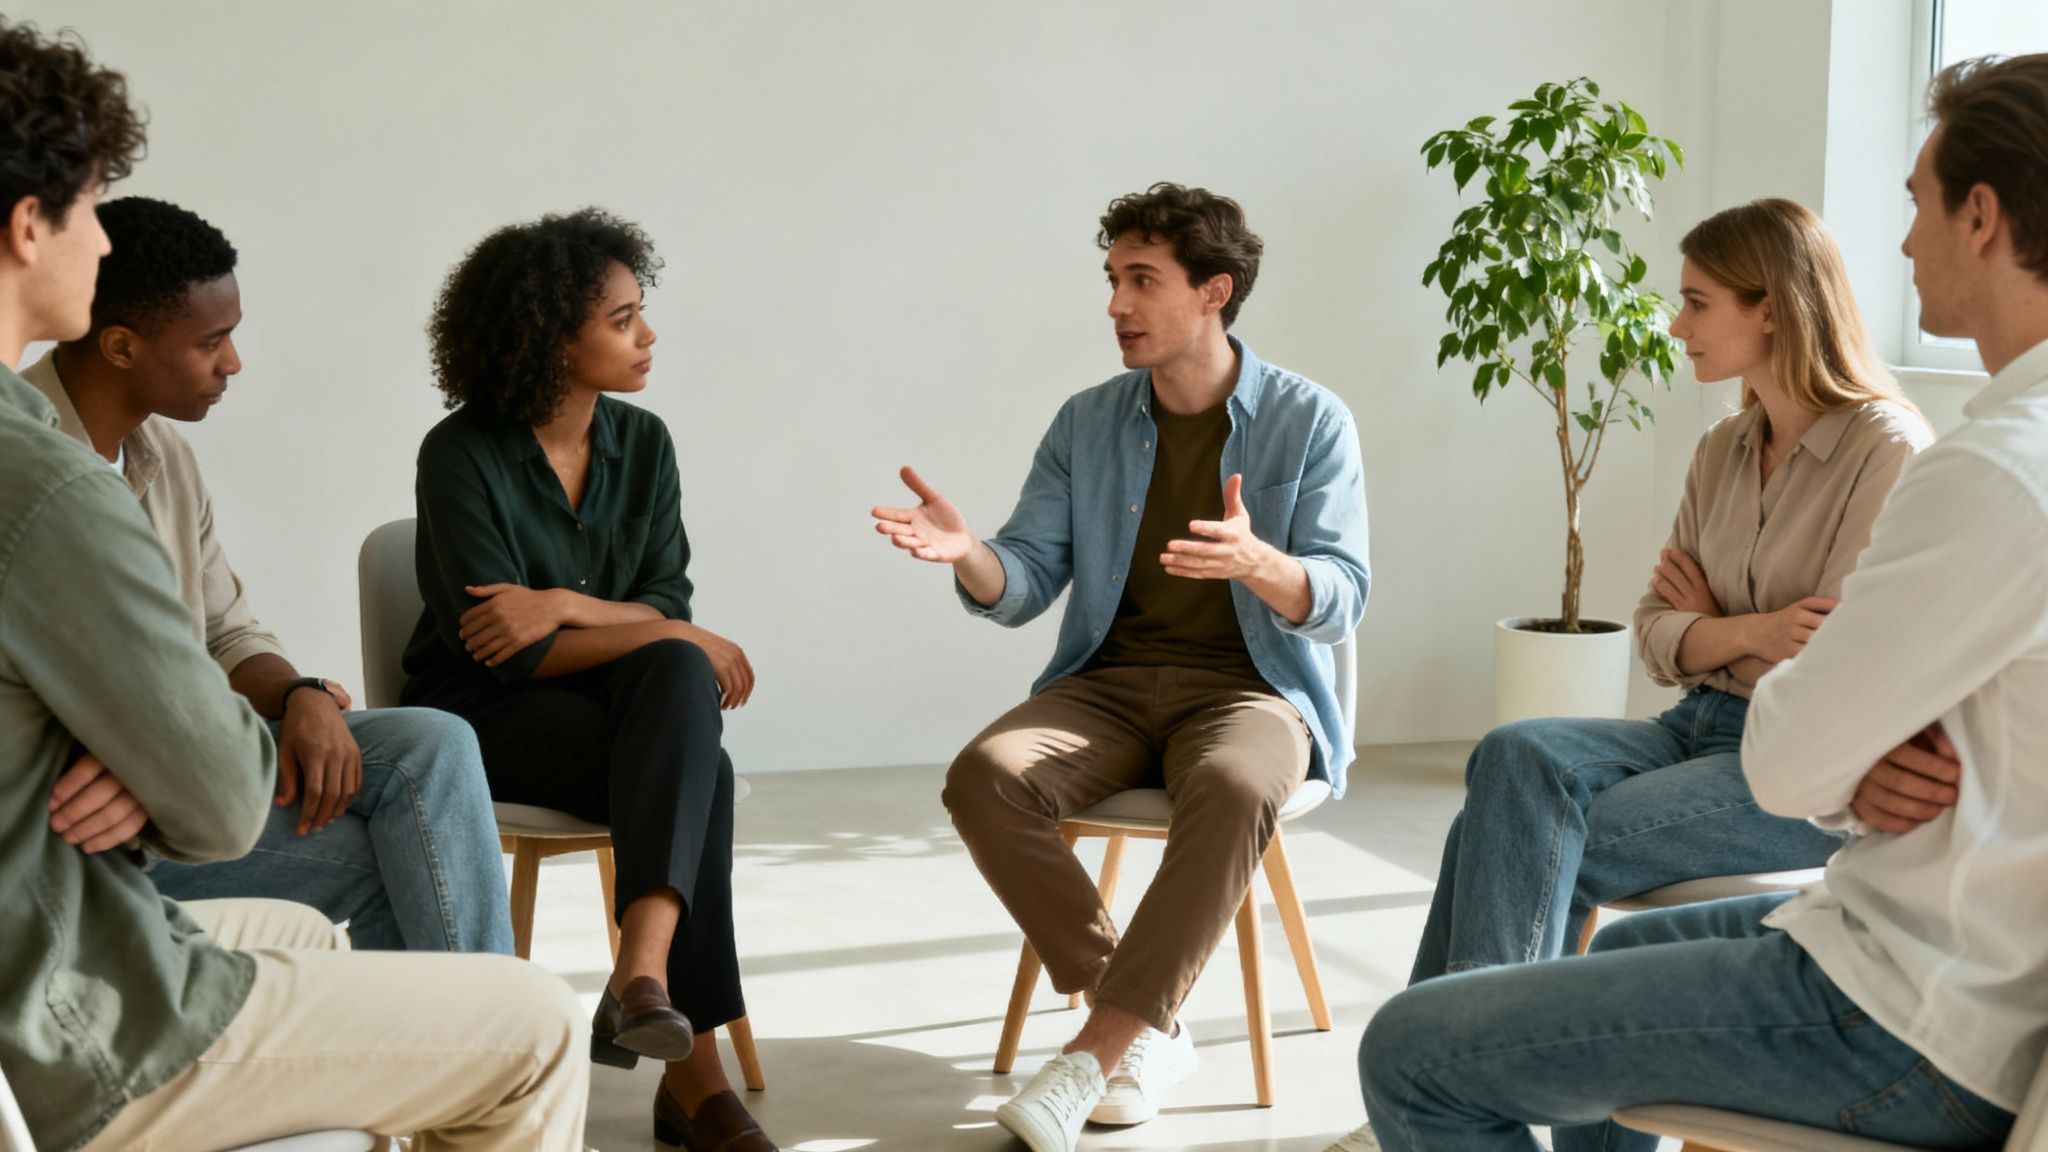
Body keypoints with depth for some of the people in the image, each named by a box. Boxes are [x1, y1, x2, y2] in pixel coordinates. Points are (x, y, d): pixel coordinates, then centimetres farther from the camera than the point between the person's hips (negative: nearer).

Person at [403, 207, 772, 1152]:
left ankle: (643, 972, -42)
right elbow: (499, 647, -17)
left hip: (611, 697, 5)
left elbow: (666, 605, 0)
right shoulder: (462, 456, -12)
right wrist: (681, 637, -18)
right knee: (697, 770, -30)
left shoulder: (642, 444, 5)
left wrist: (565, 606, -21)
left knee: (679, 677, -32)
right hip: (488, 718, -4)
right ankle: (693, 1076, -33)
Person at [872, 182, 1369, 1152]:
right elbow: (1025, 586, 5)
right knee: (982, 777, -27)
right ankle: (1148, 1032, -18)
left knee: (1233, 788, -39)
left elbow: (1340, 602, -9)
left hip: (1250, 688, -3)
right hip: (1108, 683, 4)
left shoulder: (1309, 421, -1)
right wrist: (968, 554, -18)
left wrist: (1257, 562, -31)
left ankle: (1095, 1052, -31)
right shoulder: (1086, 424, 9)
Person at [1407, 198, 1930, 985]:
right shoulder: (1722, 452, 13)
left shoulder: (1887, 448, -9)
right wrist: (1748, 634, -12)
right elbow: (1655, 639, 9)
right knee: (1517, 754, -23)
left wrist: (1711, 627, 2)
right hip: (1701, 728, 6)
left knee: (1524, 846, -24)